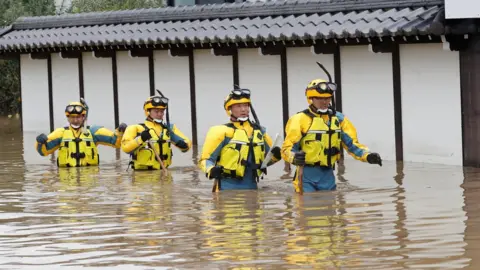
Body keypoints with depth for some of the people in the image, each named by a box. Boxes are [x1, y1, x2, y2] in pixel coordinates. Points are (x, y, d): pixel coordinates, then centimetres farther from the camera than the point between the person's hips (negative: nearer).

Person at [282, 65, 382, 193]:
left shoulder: (338, 119, 9)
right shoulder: (300, 119, -6)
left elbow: (352, 143, 9)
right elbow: (287, 148, -11)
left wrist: (367, 155, -9)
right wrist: (294, 157, -34)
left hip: (328, 176, 5)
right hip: (306, 175, -5)